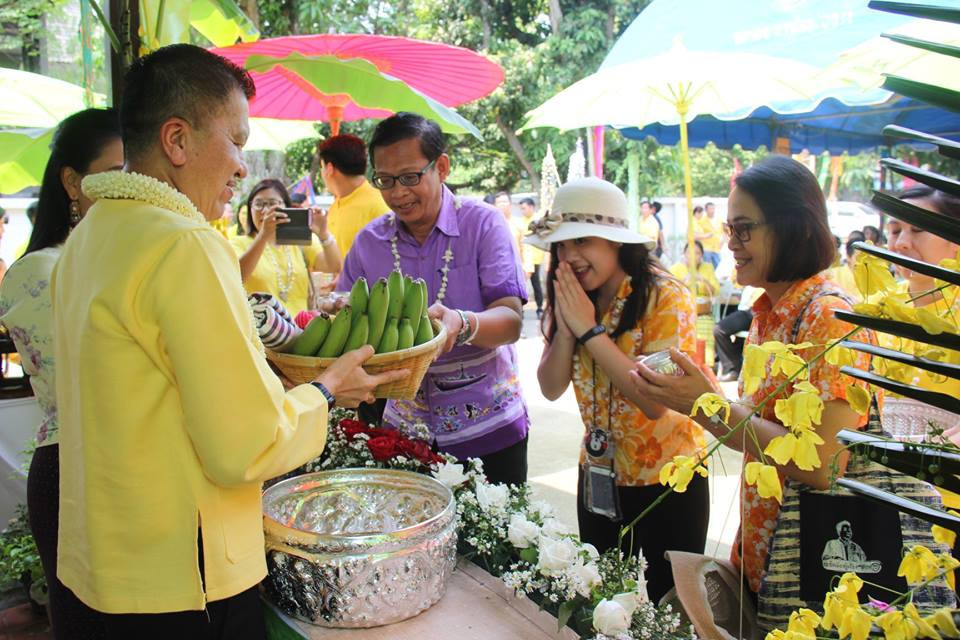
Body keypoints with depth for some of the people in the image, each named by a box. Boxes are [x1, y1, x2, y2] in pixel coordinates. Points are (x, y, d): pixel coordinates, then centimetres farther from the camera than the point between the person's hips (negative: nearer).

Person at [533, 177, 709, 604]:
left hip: (666, 482, -5)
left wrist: (590, 329, -28)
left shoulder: (665, 298, -21)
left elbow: (656, 401, -29)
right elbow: (551, 389, -5)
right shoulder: (569, 298, -2)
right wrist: (565, 328, -21)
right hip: (598, 477, 6)